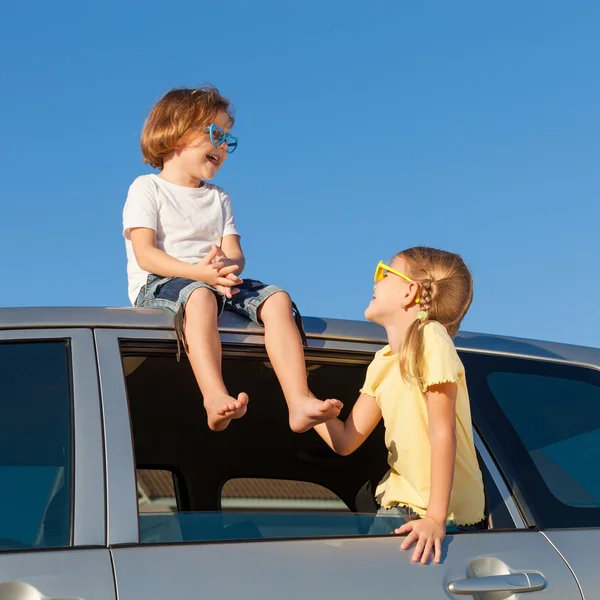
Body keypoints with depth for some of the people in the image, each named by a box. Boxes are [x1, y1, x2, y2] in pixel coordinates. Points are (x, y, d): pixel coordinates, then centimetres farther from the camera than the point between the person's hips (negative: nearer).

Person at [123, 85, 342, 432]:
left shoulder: (218, 198, 24)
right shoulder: (148, 188, 6)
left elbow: (235, 254, 10)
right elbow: (145, 254, -9)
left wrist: (226, 266, -18)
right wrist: (198, 271, -25)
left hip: (219, 282, 5)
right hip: (158, 285, -5)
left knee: (276, 298, -21)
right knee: (200, 296, -40)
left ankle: (299, 402, -36)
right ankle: (216, 398, -59)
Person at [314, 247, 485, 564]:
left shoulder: (431, 338, -15)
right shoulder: (381, 363, 7)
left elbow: (443, 434, -21)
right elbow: (345, 440, 3)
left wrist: (435, 518, -26)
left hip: (449, 514, -7)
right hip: (398, 505, 7)